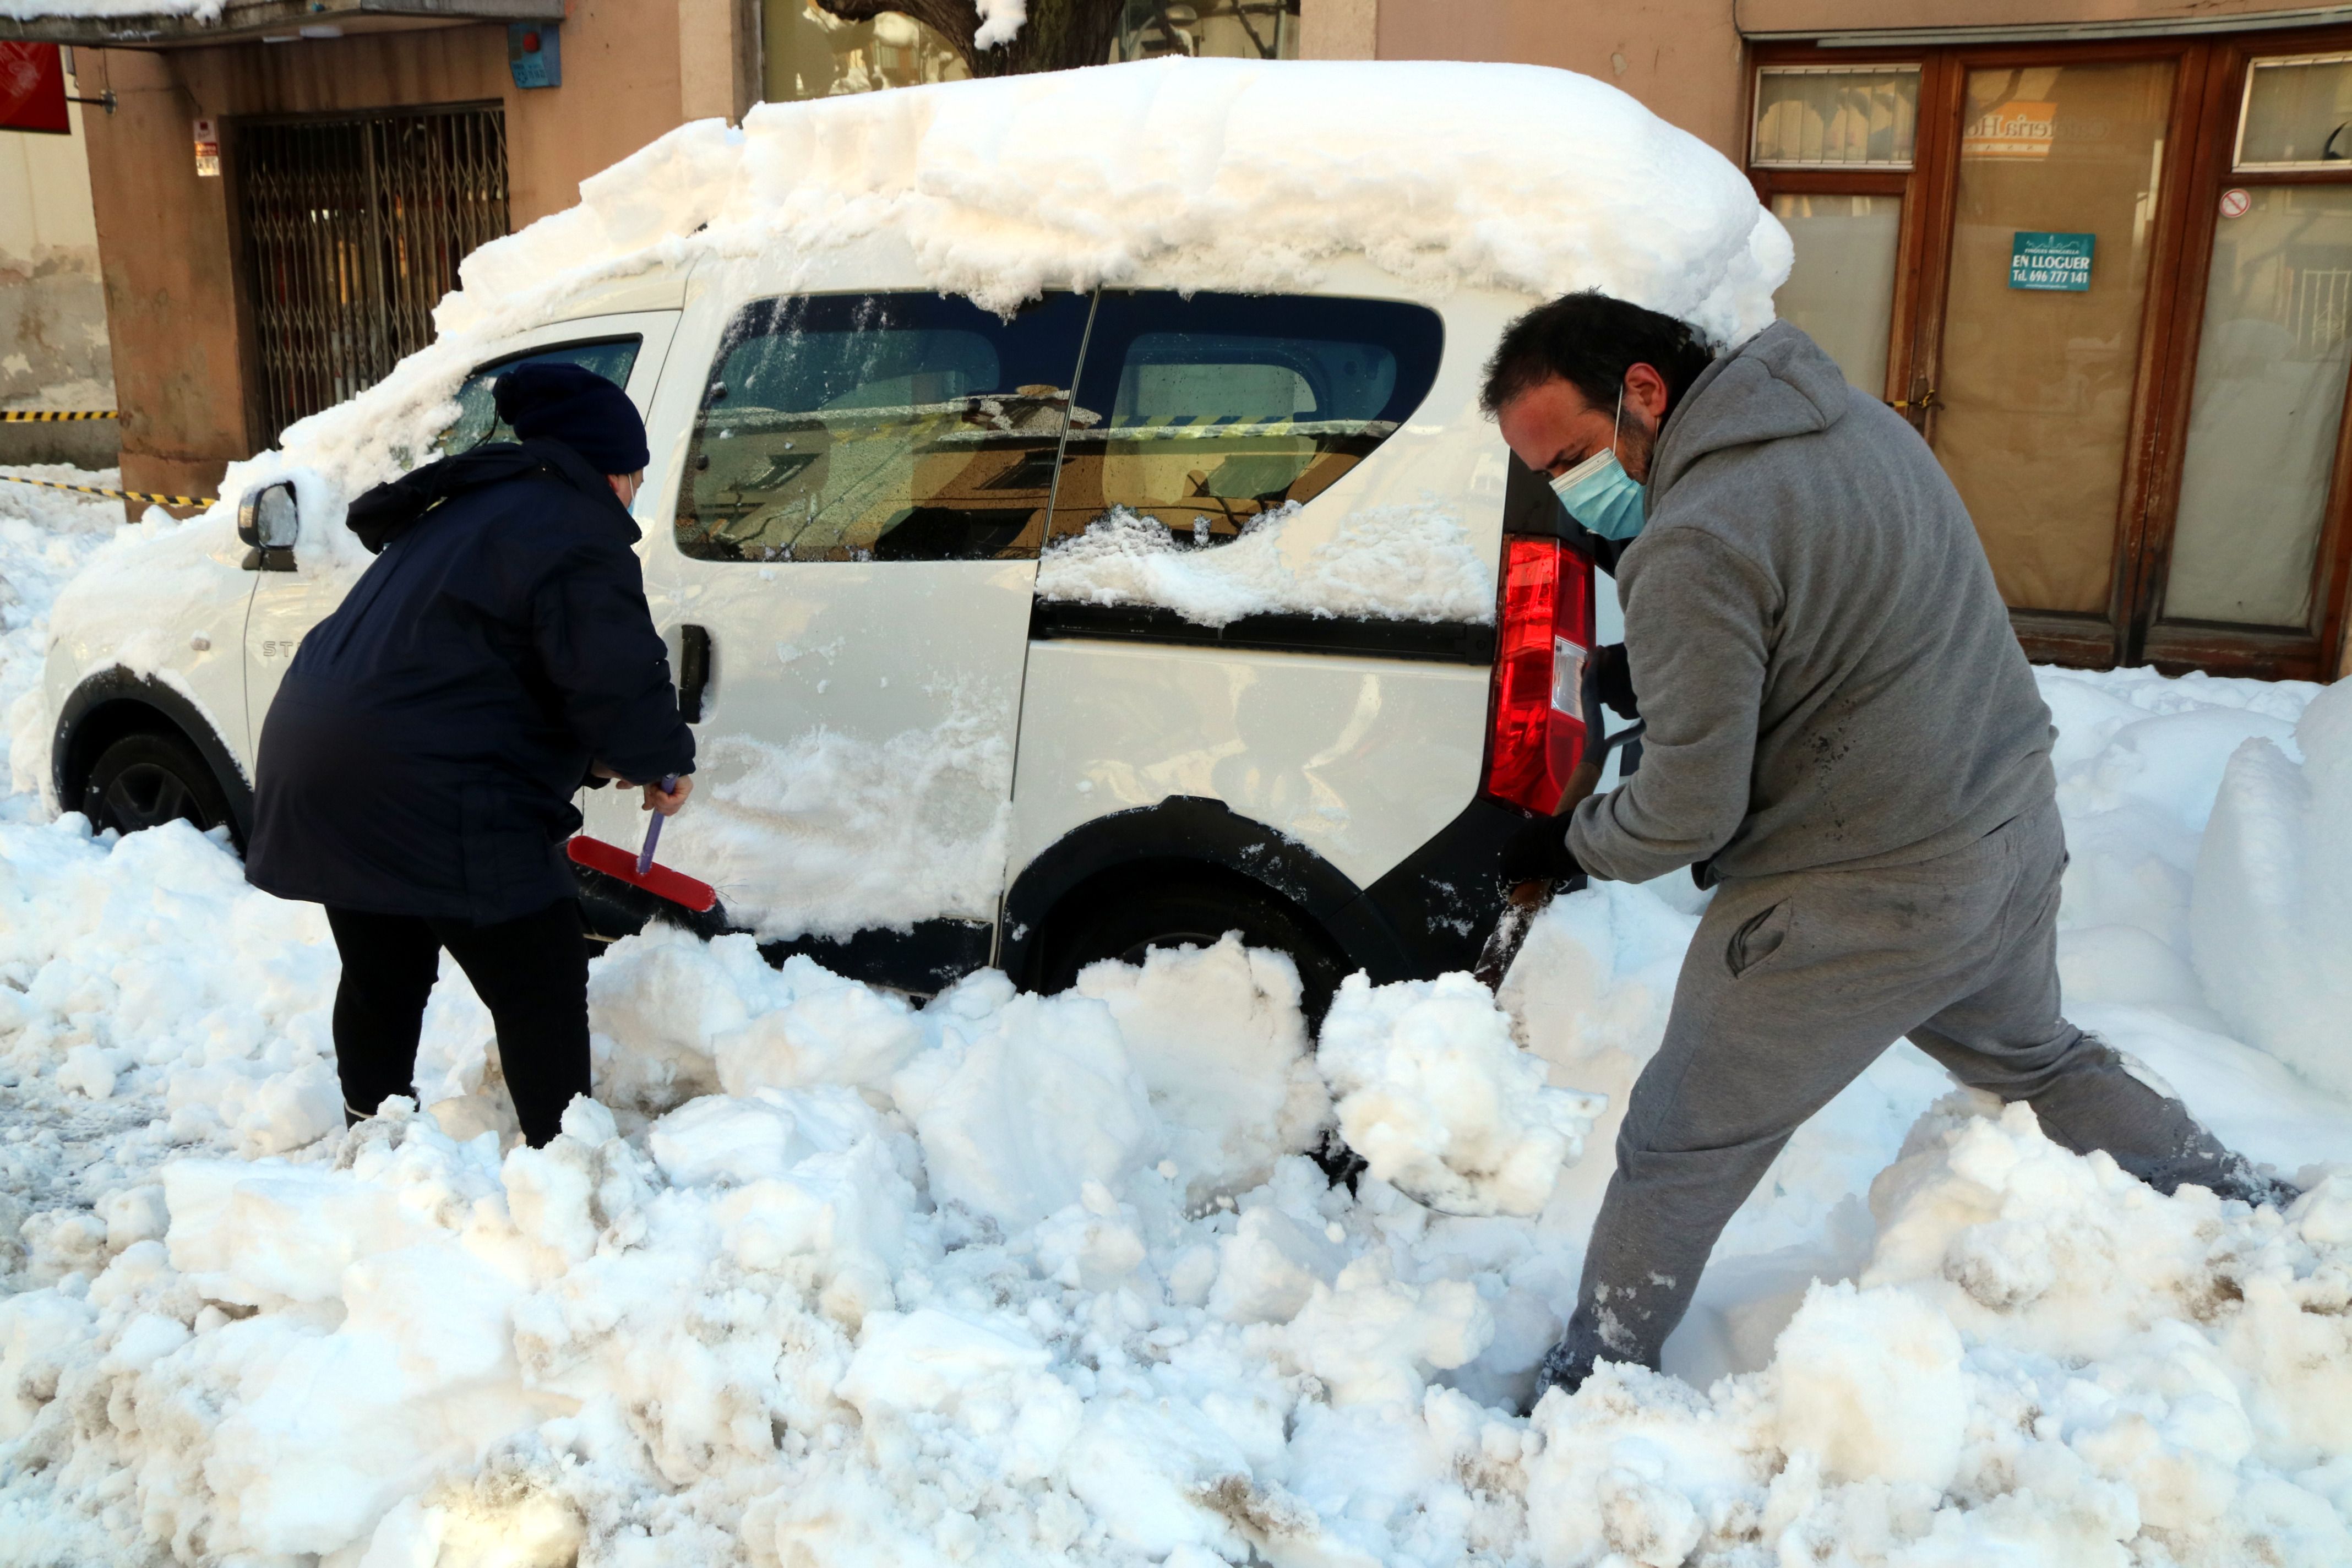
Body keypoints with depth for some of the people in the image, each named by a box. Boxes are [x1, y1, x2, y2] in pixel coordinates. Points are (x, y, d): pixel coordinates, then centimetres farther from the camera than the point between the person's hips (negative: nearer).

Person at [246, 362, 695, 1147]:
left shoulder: (468, 511, 22)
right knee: (541, 989, 1)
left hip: (315, 766, 10)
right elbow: (617, 677, -19)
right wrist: (664, 762, -1)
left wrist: (590, 760, 20)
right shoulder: (576, 531, -10)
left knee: (383, 978, 25)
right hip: (427, 795, -10)